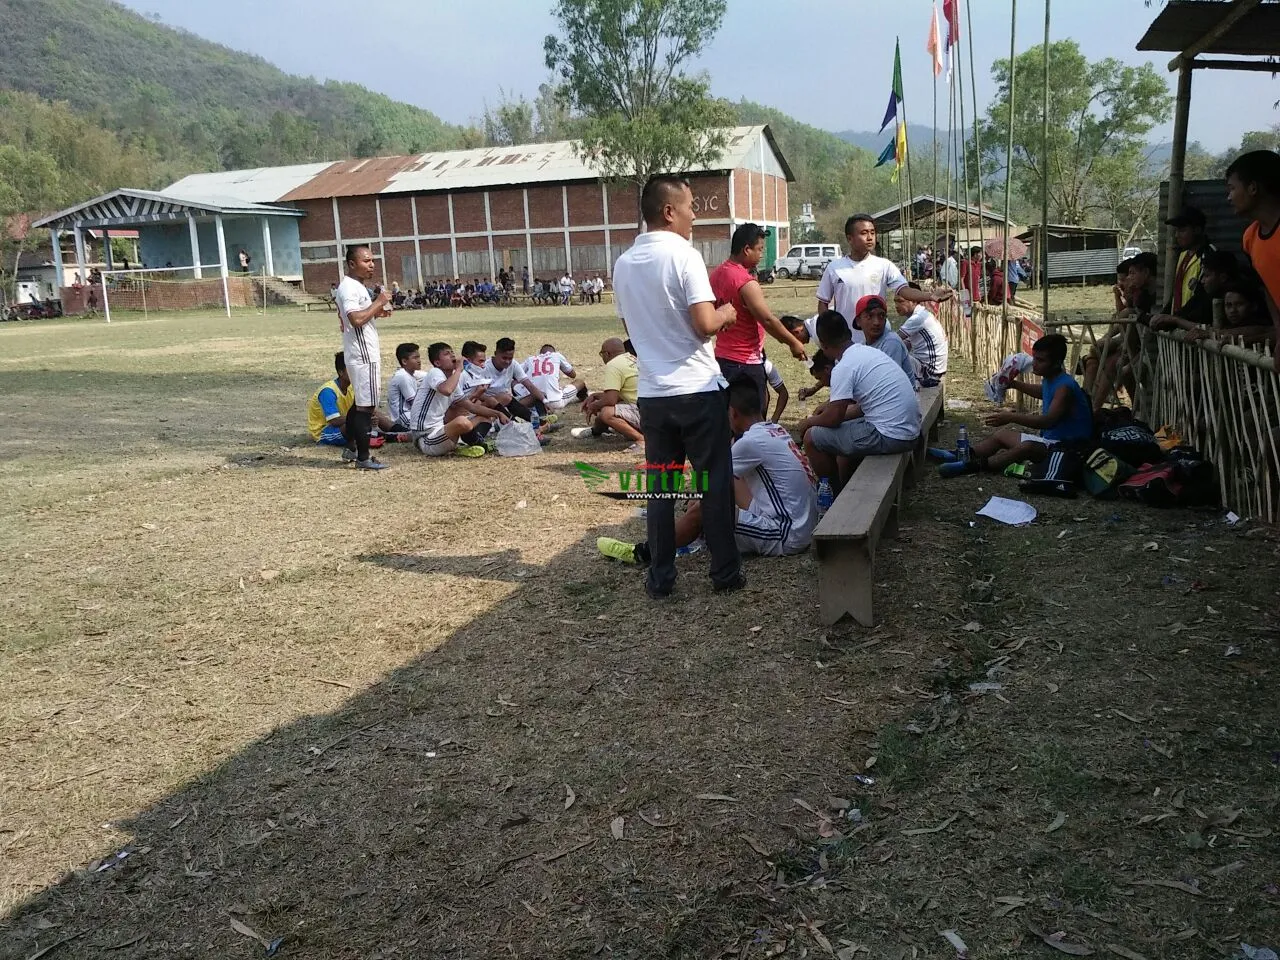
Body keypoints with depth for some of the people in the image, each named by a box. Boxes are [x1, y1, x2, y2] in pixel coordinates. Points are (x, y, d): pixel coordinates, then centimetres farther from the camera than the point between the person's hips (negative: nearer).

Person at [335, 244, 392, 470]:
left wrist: (377, 312, 9)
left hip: (362, 355, 11)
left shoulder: (356, 286, 17)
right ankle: (363, 458, -4)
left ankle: (352, 449, 25)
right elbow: (356, 319, -28)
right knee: (366, 406, -8)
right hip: (363, 356, -11)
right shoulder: (349, 288, -16)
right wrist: (378, 302, -18)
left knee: (361, 403, 17)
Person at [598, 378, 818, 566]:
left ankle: (644, 553, 3)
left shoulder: (752, 441, -18)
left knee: (703, 509, -11)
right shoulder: (775, 431, 10)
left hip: (786, 536, -9)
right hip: (802, 528, 9)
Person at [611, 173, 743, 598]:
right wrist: (727, 314, 0)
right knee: (715, 482, 5)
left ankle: (660, 578, 13)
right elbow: (705, 325, -19)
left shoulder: (623, 264, 8)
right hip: (698, 389, -5)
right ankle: (725, 573, 13)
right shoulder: (684, 255, -12)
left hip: (652, 392, 5)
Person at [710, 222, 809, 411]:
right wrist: (794, 343, -9)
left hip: (722, 357, 9)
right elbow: (768, 320, -20)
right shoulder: (746, 283, -20)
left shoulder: (717, 274, 7)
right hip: (745, 362, -9)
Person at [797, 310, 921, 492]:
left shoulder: (844, 367, -14)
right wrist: (831, 405, 28)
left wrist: (809, 422, 8)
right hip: (910, 431, 9)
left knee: (812, 438, 2)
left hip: (889, 437, -9)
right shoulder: (870, 352, 13)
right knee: (844, 430, 32)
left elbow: (833, 418, -12)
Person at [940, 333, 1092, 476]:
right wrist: (1014, 384, 19)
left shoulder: (1064, 386, -22)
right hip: (1048, 439, 11)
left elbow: (1048, 421, -33)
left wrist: (1012, 417, -36)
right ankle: (964, 455, 1)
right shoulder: (1050, 379, 8)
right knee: (1002, 435, 13)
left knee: (1027, 446, -38)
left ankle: (976, 465, -39)